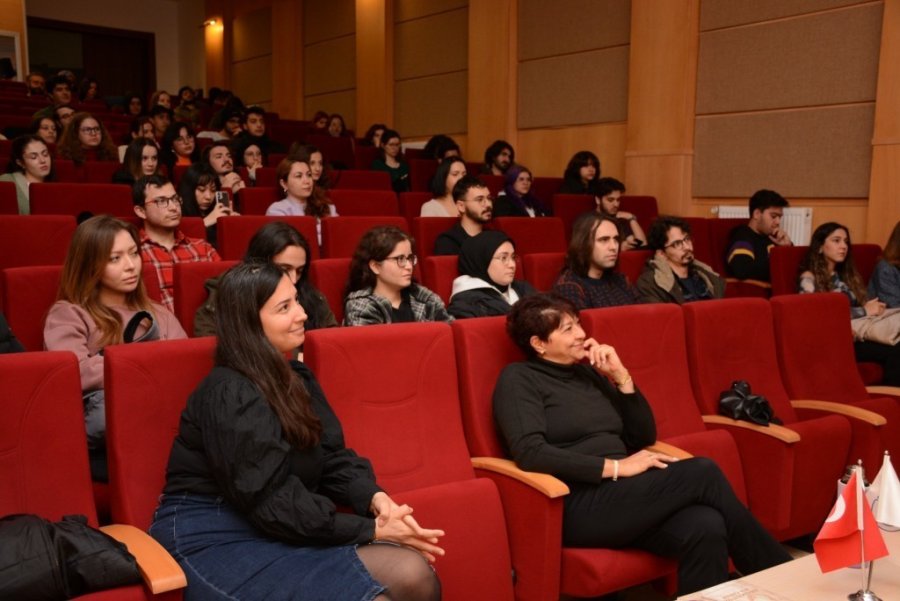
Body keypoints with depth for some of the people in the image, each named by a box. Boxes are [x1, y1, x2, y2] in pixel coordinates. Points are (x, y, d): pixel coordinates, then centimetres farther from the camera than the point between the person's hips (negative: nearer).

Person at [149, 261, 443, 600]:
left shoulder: (296, 378, 11)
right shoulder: (229, 394, -17)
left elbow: (332, 458, 8)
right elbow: (271, 500, -21)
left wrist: (374, 497, -13)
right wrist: (371, 530, -19)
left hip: (281, 527, 8)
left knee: (415, 573, -14)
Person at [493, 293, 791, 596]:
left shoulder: (588, 373, 19)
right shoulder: (519, 378, 0)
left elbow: (644, 437, 16)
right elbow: (530, 453, -16)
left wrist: (621, 376, 3)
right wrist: (614, 467, -17)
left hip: (619, 495, 6)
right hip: (579, 507, -6)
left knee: (706, 528, -27)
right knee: (702, 472, -20)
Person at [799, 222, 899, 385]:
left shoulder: (846, 275, 26)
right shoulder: (809, 278, 2)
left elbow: (862, 304, 19)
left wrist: (874, 308, -5)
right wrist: (864, 311, -7)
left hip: (858, 333, 6)